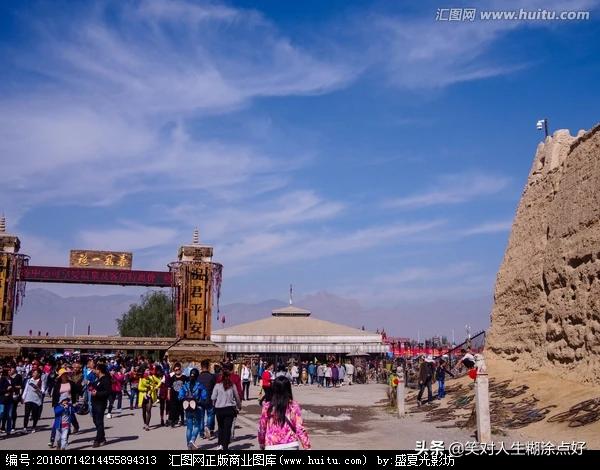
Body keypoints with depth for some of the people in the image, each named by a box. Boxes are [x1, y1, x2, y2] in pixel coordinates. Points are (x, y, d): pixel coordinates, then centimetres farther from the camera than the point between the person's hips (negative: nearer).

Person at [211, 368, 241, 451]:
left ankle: (220, 444, 12)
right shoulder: (232, 386, -3)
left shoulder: (218, 385, -7)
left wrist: (214, 404, 16)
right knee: (227, 427, 4)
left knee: (221, 426, 18)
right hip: (230, 409, 0)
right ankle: (225, 446, 2)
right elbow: (237, 397, 7)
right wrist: (239, 406, 23)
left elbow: (213, 398, -5)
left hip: (219, 409, 0)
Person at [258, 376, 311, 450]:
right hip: (291, 446, 0)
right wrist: (307, 446, 0)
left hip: (272, 447, 0)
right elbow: (300, 429, -7)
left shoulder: (267, 407, -4)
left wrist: (261, 443, 21)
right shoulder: (294, 407, -6)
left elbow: (261, 428, 4)